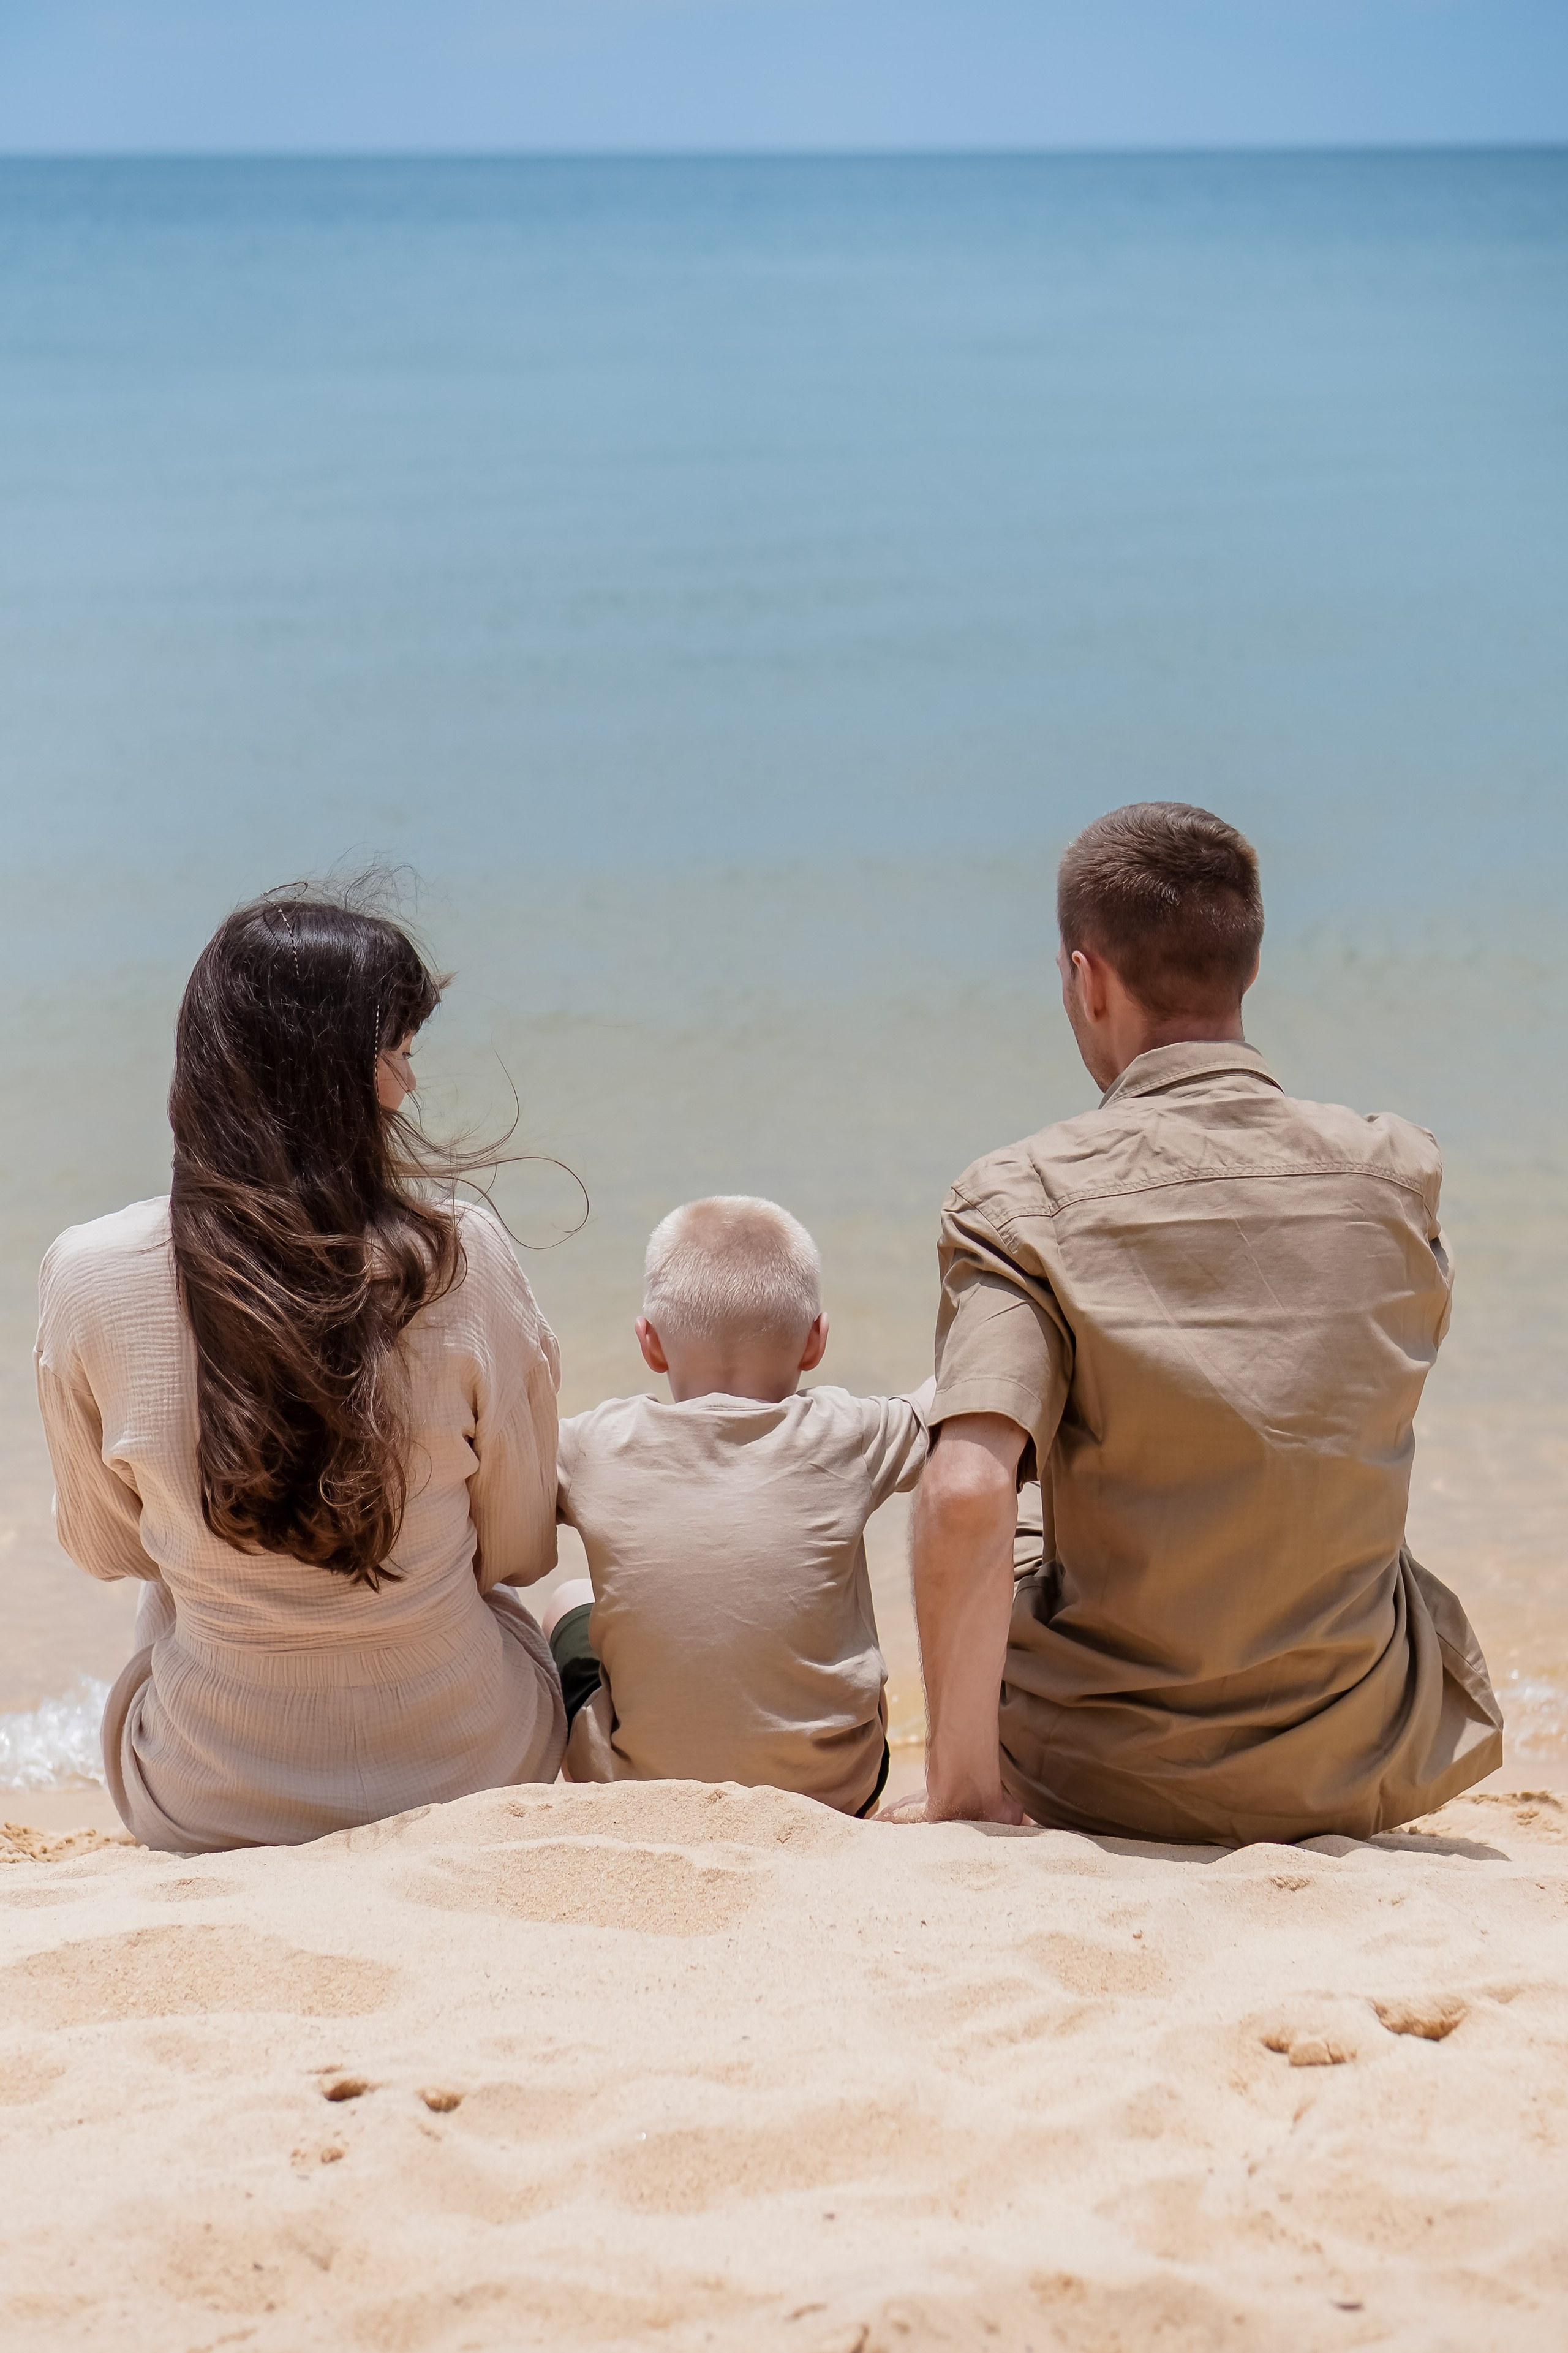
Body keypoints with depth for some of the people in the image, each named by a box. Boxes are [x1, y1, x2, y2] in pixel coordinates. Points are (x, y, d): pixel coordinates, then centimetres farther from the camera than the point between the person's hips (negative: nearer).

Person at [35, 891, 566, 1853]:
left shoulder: (90, 1279, -17)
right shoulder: (466, 1261, -20)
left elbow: (104, 1545, 1)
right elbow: (519, 1549, -6)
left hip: (208, 1817, 1)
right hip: (468, 1776, -1)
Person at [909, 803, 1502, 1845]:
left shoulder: (1023, 1199, -14)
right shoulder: (1396, 1172, -4)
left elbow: (966, 1496, -26)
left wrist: (963, 1790, -20)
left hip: (1113, 1784, -2)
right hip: (1361, 1775, 2)